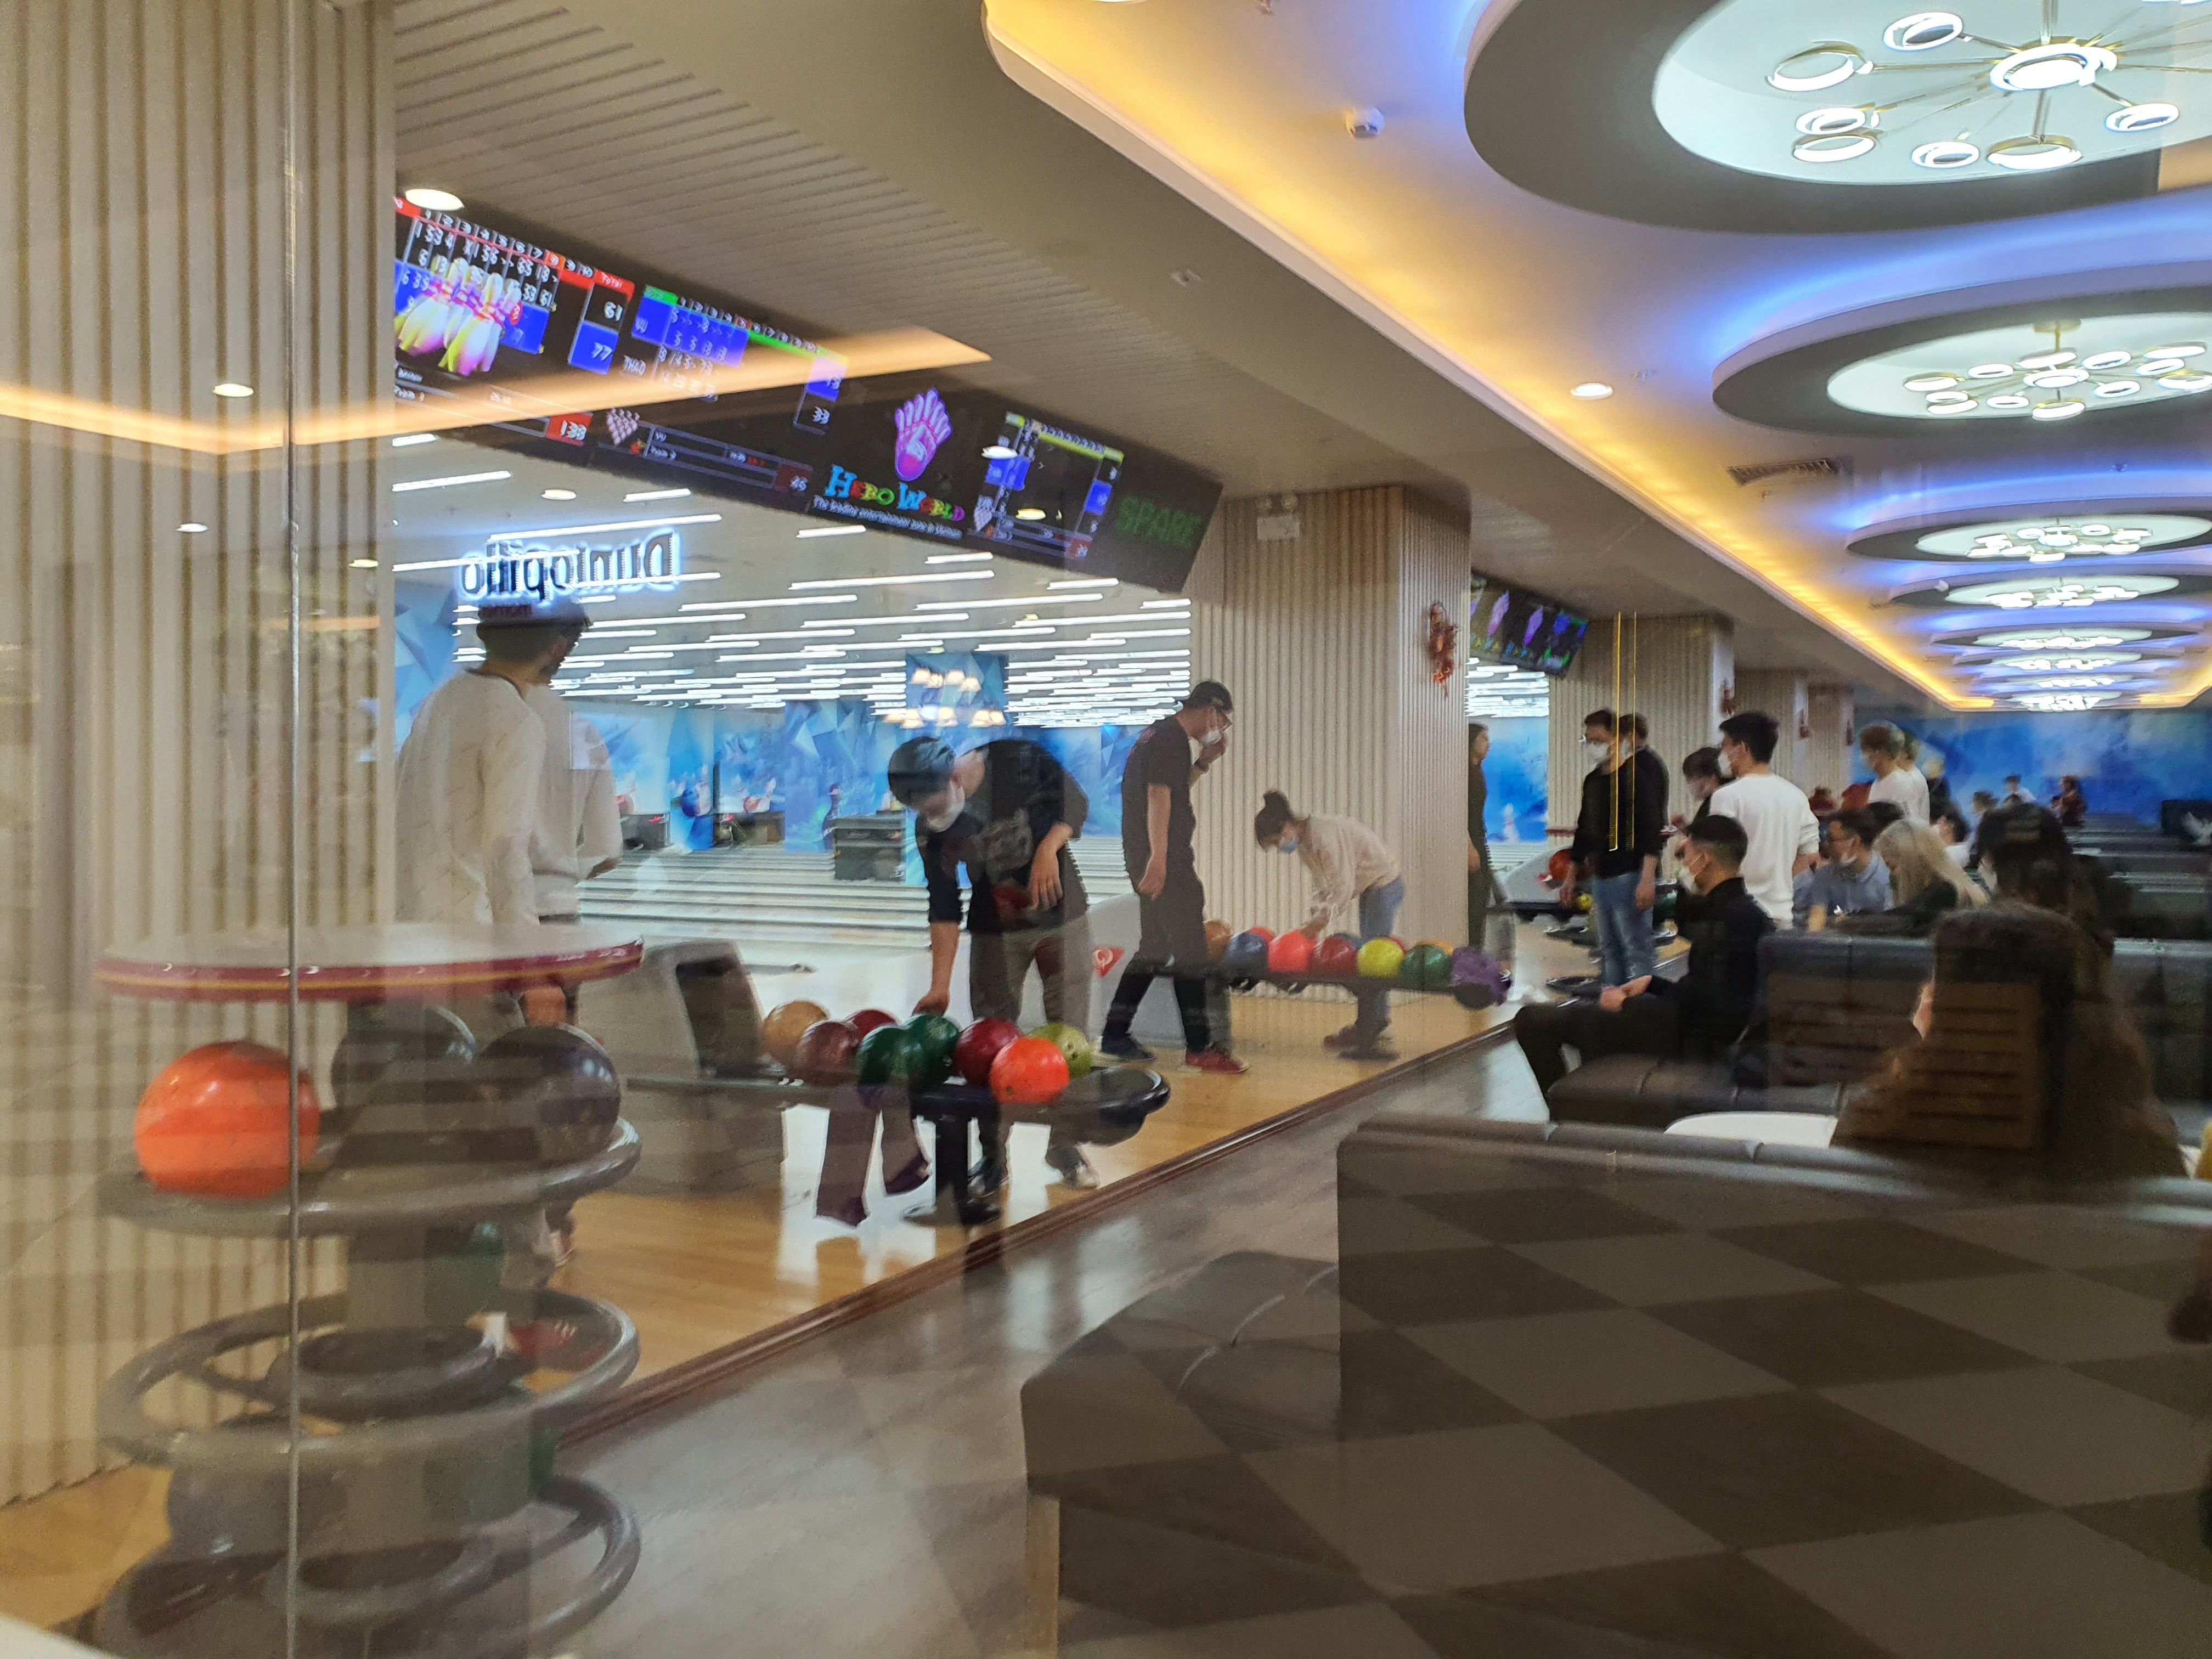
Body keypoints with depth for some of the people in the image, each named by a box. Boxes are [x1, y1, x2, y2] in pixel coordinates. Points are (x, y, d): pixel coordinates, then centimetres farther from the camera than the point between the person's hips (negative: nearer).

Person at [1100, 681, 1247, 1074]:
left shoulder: (1159, 734, 19)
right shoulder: (1173, 740, -13)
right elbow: (1159, 795, -23)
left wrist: (1203, 762, 19)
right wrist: (1158, 858, -28)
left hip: (1154, 860, 10)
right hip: (1164, 860, -10)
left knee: (1155, 947, 15)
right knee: (1190, 948, -7)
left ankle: (1115, 1034, 17)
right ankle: (1199, 1047, -4)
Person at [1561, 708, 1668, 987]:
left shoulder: (1636, 775, -9)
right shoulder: (1593, 780, 14)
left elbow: (1652, 830, -14)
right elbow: (1584, 830, 23)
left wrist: (1647, 880, -21)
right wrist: (1571, 875, 22)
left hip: (1630, 877, -8)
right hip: (1600, 877, 8)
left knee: (1638, 949, -8)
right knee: (1609, 951, 12)